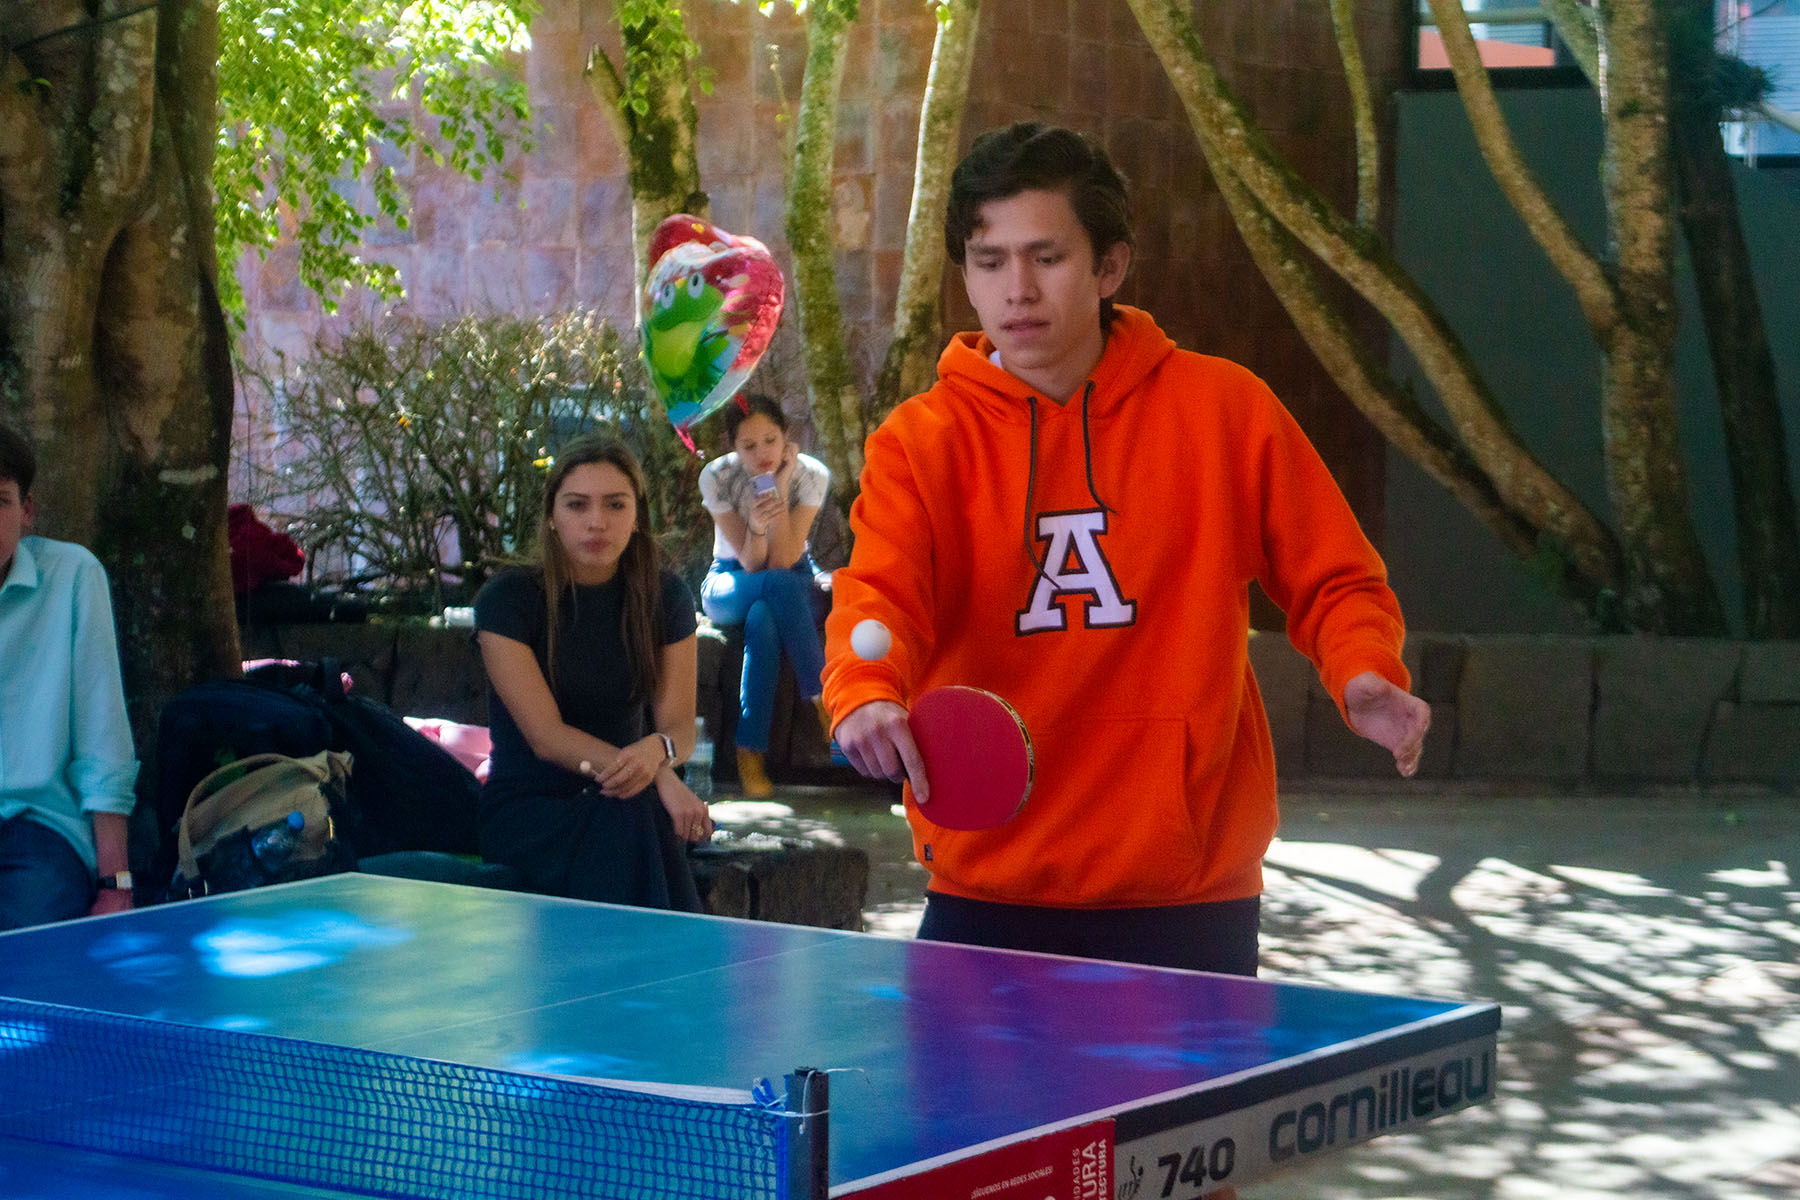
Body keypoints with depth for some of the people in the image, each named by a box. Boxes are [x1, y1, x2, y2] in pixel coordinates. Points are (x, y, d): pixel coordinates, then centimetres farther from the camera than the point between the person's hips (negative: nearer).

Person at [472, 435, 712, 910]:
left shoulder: (664, 597, 4)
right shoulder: (507, 599, -9)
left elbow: (678, 723, 1)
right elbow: (545, 736, -16)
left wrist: (657, 749, -27)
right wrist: (660, 778, -30)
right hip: (527, 808, -3)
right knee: (627, 822, -35)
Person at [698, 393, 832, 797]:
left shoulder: (810, 475, -14)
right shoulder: (717, 479, -15)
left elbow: (784, 560, -20)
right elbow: (752, 564, -19)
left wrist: (780, 490, -28)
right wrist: (755, 527, -41)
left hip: (795, 587, 1)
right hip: (732, 585, 0)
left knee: (763, 620, -37)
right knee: (779, 586, -37)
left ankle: (751, 754, -37)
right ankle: (824, 700, -35)